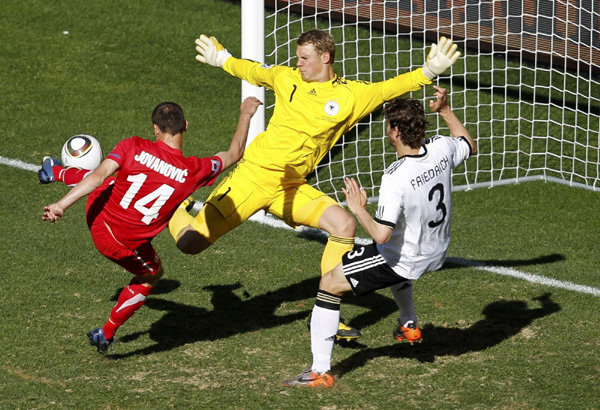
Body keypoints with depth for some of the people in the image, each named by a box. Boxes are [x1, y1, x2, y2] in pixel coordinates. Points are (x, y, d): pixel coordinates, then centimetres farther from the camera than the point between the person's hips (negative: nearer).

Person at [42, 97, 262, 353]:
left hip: (97, 214, 3)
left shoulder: (134, 147, -16)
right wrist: (245, 115, 15)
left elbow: (99, 176, -23)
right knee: (151, 275, 30)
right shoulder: (194, 171, -15)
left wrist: (62, 204, -23)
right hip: (122, 245, -2)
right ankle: (106, 334, 32)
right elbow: (234, 154, 2)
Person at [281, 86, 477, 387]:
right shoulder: (442, 149, -13)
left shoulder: (396, 177, -32)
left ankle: (320, 371, 1)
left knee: (329, 283, 3)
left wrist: (358, 209, -17)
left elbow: (381, 235, -33)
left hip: (404, 261, -8)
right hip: (436, 254, 8)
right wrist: (445, 110, 14)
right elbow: (470, 146, 13)